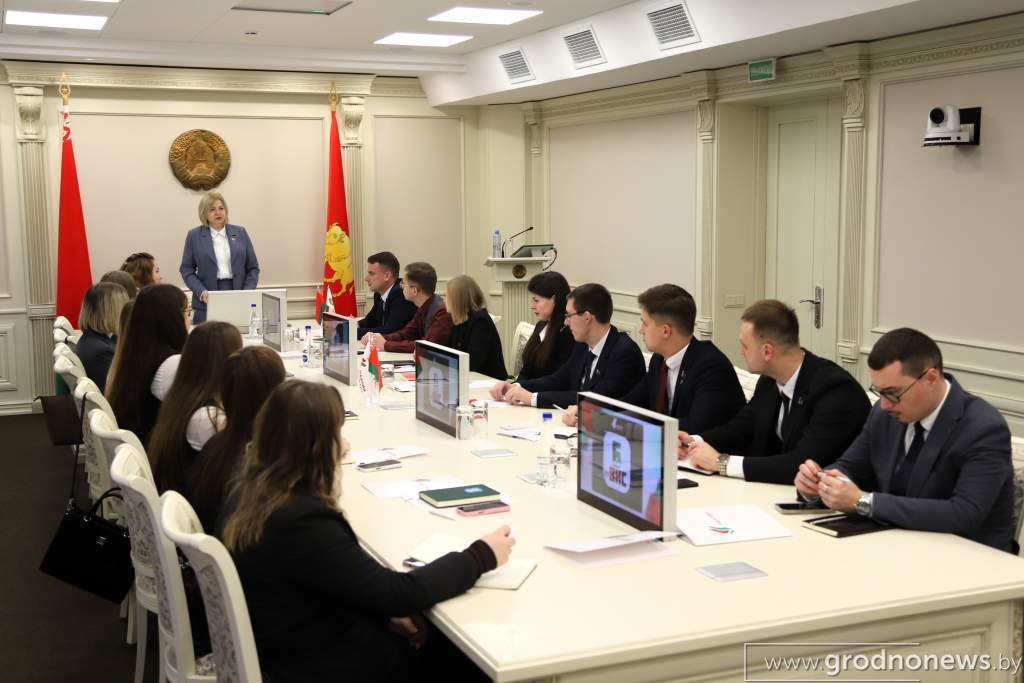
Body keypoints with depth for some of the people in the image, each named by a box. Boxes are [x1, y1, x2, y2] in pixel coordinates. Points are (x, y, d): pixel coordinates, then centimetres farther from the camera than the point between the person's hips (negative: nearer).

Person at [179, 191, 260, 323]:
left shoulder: (240, 233, 9)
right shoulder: (194, 235, 5)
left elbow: (253, 267, 10)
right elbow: (187, 269, 4)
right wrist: (201, 292, -11)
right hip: (207, 302, -1)